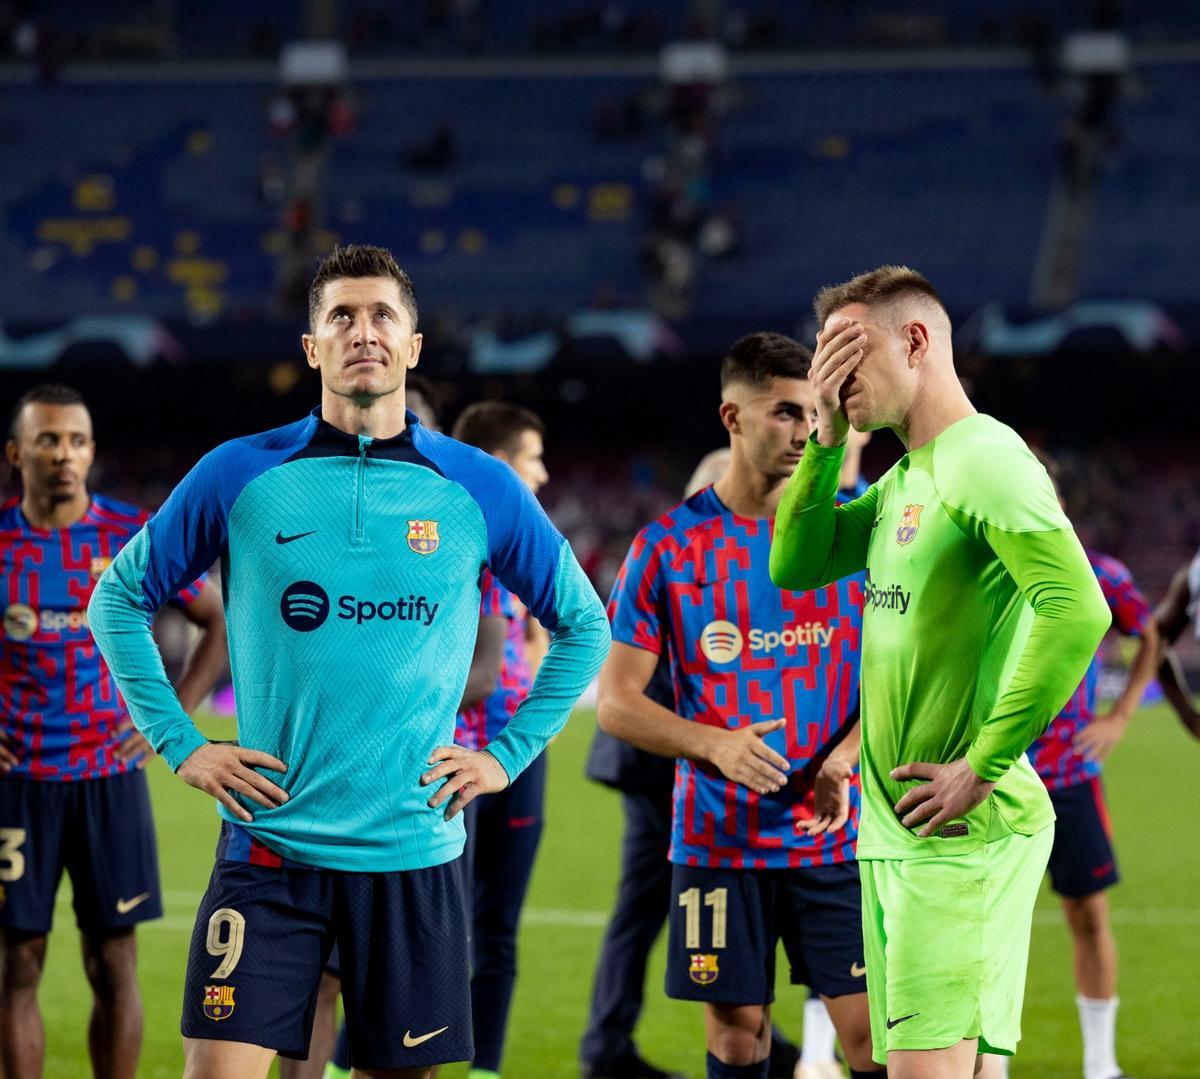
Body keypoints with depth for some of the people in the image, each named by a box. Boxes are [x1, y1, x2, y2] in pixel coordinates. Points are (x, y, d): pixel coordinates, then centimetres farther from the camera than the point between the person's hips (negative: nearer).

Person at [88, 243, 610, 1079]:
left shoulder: (480, 489, 3)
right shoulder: (240, 475, 0)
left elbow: (583, 626, 15)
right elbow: (120, 597, 11)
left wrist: (509, 755, 6)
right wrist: (180, 744, 3)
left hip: (414, 850, 1)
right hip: (269, 846, -1)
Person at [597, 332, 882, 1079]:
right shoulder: (669, 546, 0)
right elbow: (617, 702, 1)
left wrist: (843, 759, -14)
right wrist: (714, 744, -16)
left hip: (836, 838, 0)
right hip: (721, 842, 0)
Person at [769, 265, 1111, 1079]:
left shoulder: (983, 458, -13)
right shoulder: (901, 479, 16)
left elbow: (1078, 613, -24)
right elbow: (795, 567, 16)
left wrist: (984, 766, -22)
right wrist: (827, 438, 5)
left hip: (964, 831, -9)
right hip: (891, 829, 9)